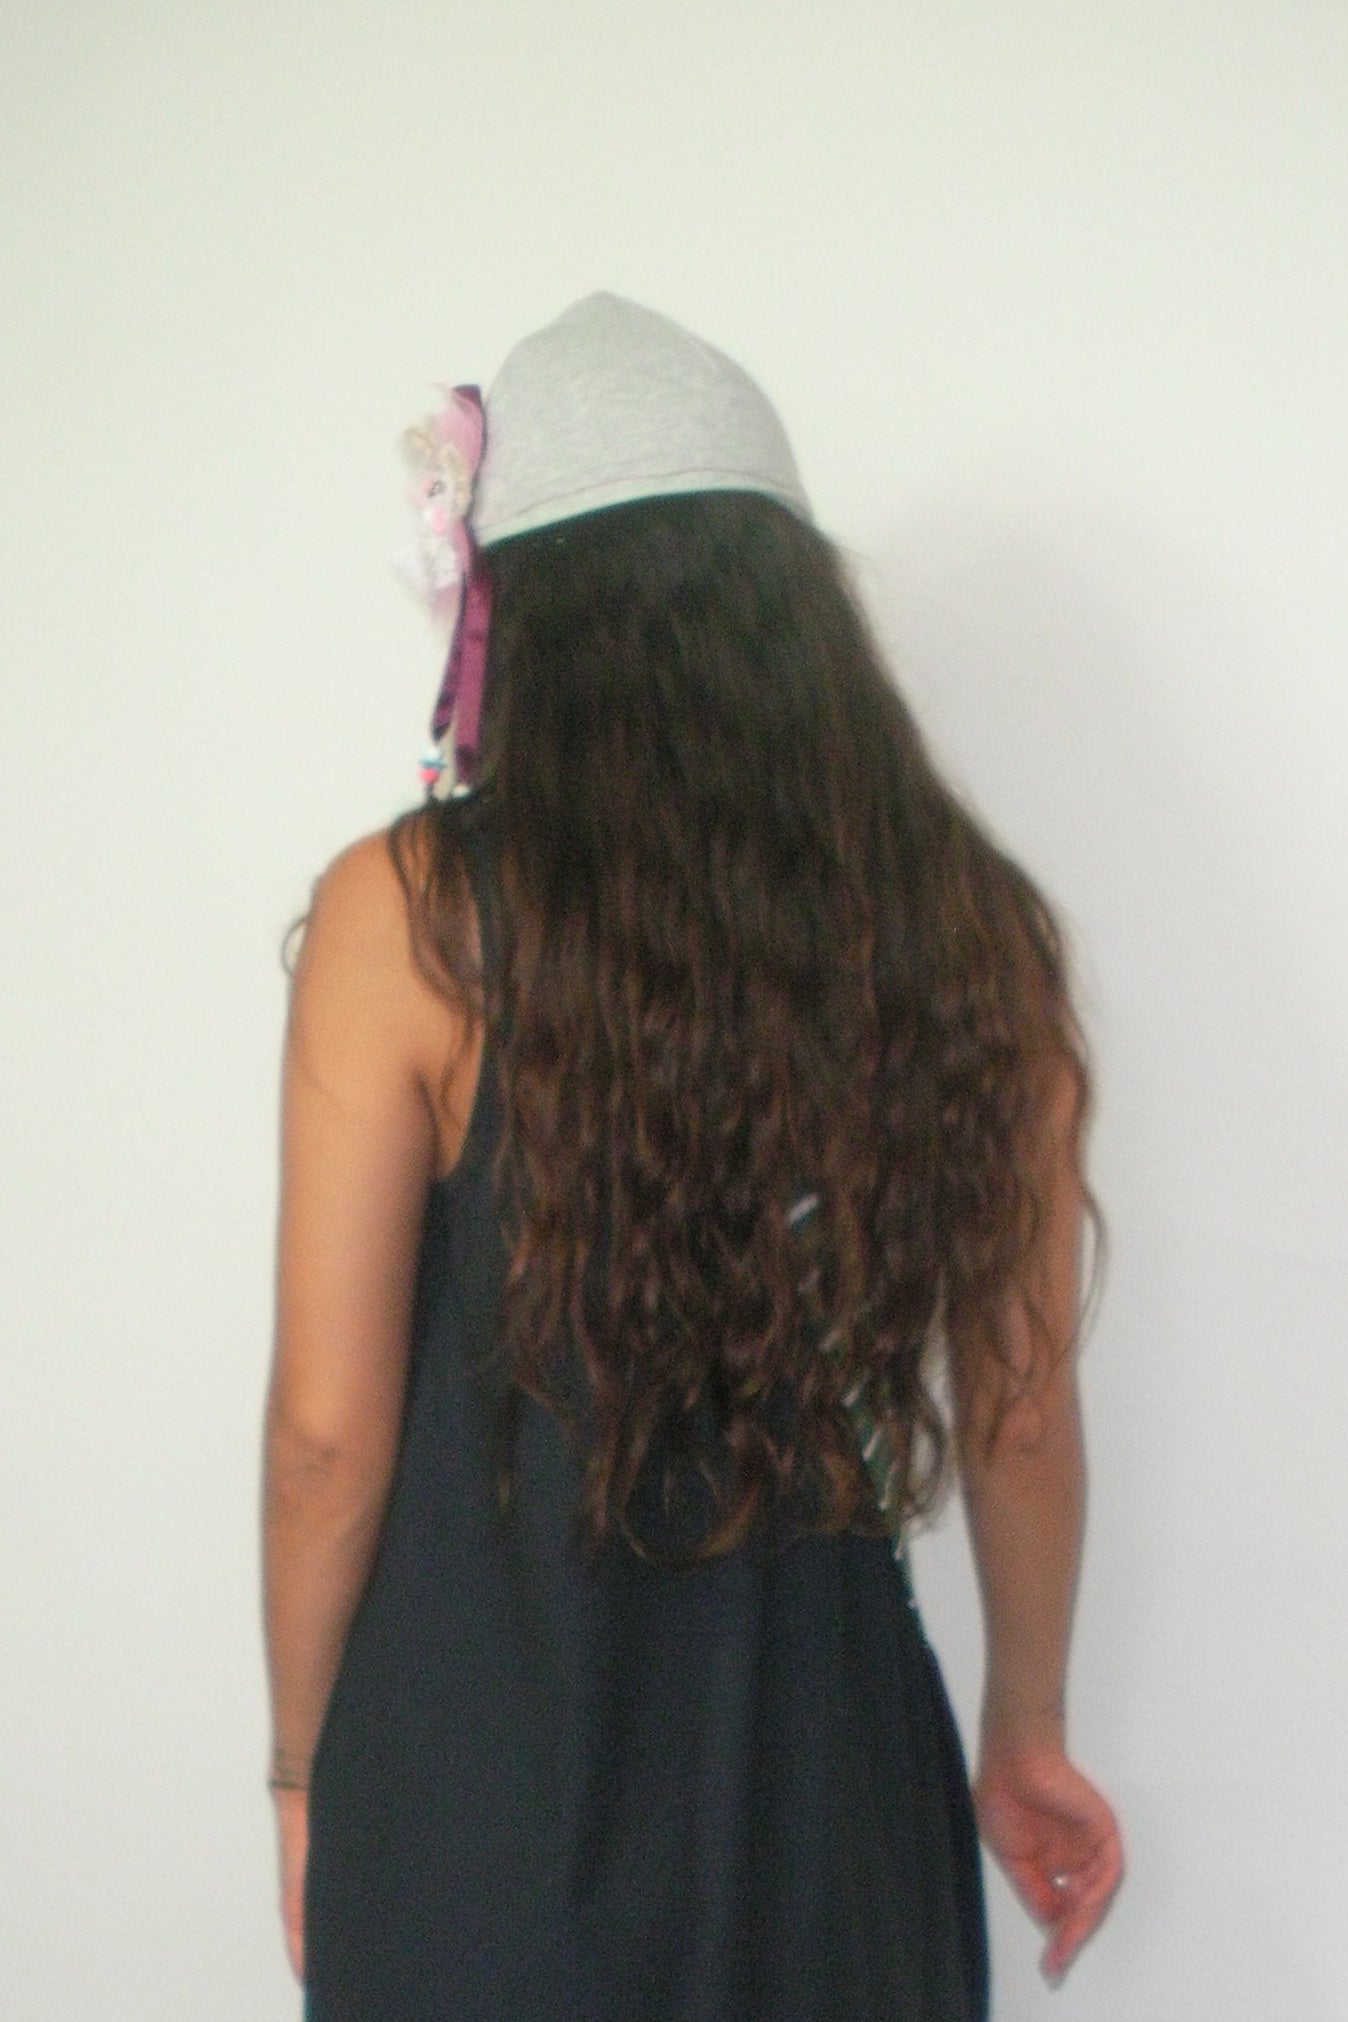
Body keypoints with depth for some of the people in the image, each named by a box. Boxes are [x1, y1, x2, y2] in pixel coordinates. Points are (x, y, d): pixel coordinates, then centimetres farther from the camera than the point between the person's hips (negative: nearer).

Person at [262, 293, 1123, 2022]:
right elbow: (1024, 1410, 2)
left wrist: (303, 1768, 4)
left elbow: (331, 1429, -11)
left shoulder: (410, 921, -14)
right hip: (823, 1760, 3)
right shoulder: (965, 922, -5)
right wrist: (1027, 1733, 17)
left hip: (480, 1780, -2)